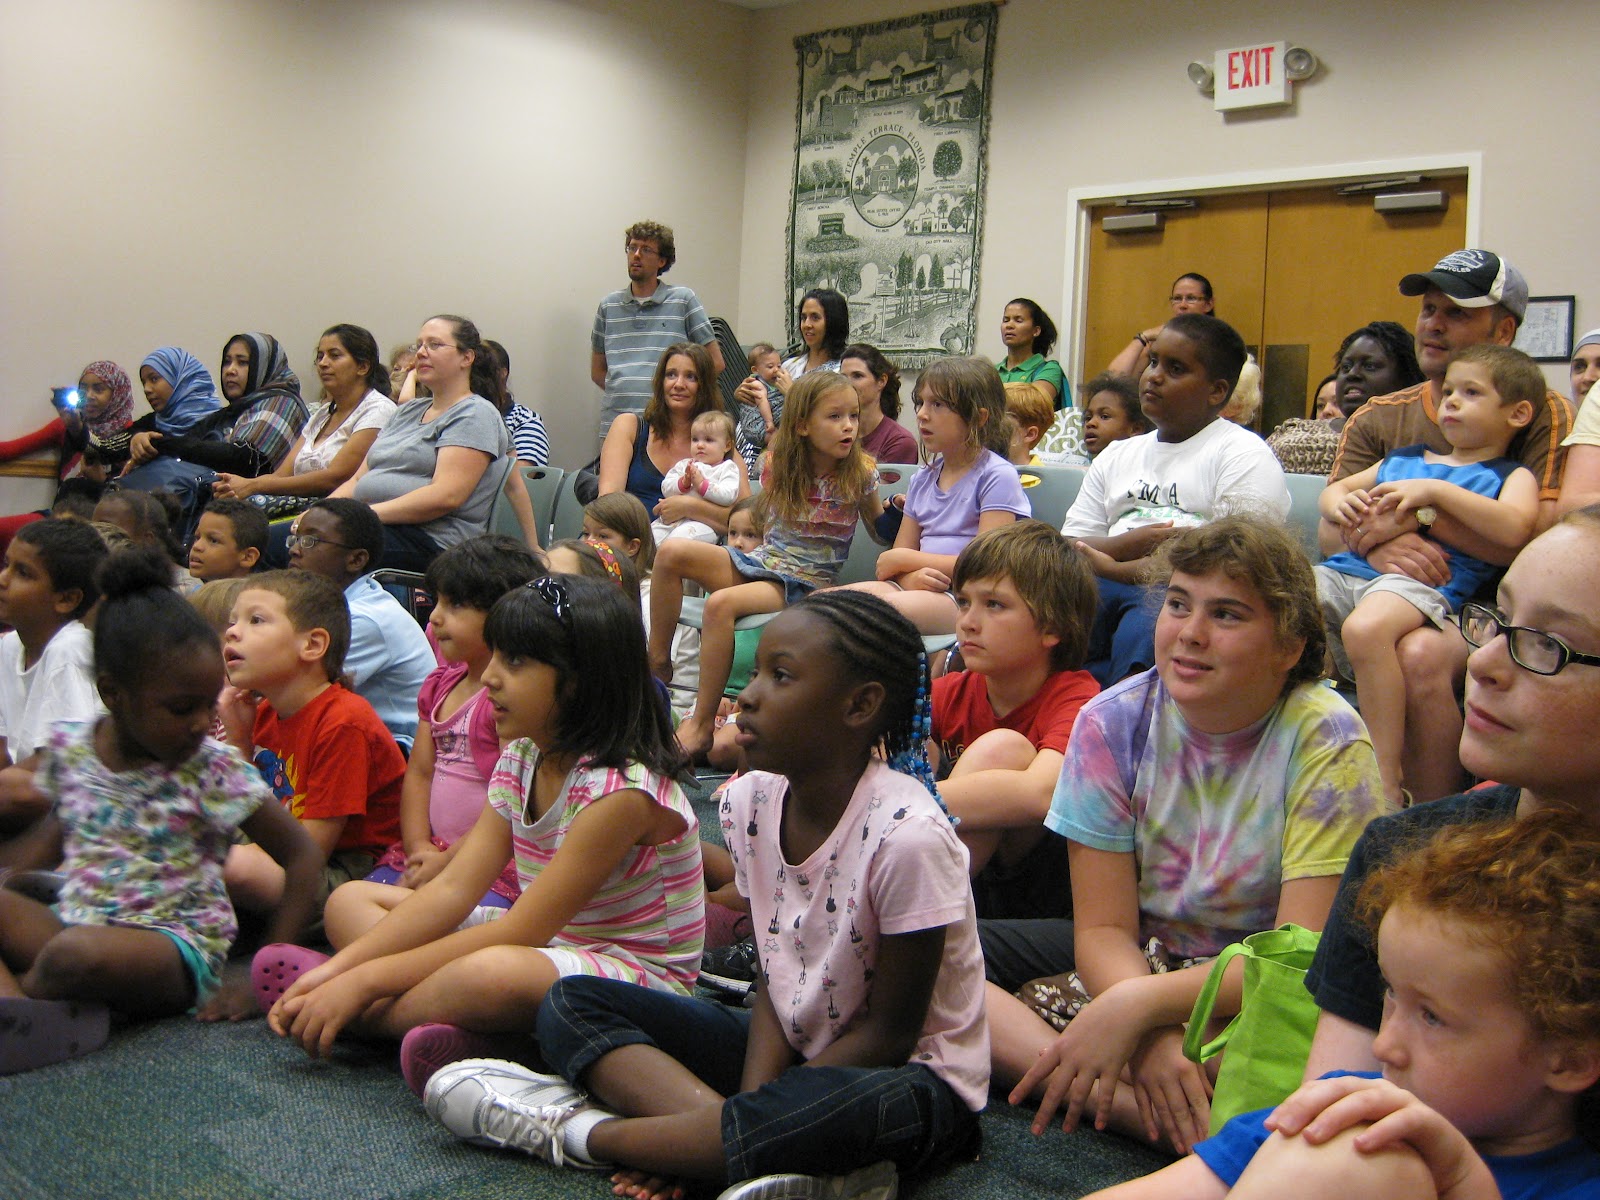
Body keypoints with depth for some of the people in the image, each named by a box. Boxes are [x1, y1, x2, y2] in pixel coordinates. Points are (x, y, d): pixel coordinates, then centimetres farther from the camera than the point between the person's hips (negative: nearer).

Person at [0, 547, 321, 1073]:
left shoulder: (212, 771, -10)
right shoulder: (68, 748, 2)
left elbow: (302, 857, -6)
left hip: (176, 946, -5)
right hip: (74, 924, 5)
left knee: (79, 952, -36)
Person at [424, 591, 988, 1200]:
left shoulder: (904, 835, -25)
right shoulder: (751, 802, -5)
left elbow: (890, 1034, -17)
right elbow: (773, 983, -1)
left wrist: (755, 1111, -18)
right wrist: (745, 1114, -17)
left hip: (915, 1077, -6)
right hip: (795, 1050, 6)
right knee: (570, 1005, -3)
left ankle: (586, 1132, -22)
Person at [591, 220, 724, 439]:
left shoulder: (683, 300, 5)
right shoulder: (608, 306, 14)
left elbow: (715, 363, 7)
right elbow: (597, 371, 20)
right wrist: (624, 394, 7)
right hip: (615, 426, 3)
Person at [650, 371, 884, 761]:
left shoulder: (861, 474, -6)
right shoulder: (778, 466, 2)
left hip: (807, 582, -5)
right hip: (761, 563, 5)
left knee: (721, 603, -33)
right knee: (671, 552, -17)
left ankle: (701, 725, -24)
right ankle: (657, 663, -4)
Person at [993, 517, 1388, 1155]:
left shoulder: (1326, 743, -14)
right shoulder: (1112, 724, -7)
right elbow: (1102, 929, -7)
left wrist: (1138, 1006, -30)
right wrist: (1148, 1040, -29)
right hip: (1136, 961, 5)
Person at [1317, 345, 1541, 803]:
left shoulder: (1512, 476, 13)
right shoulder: (1404, 459, 31)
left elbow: (1515, 527, -9)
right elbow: (1332, 490, 34)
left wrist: (1434, 491, -12)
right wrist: (1342, 503, 8)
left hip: (1426, 580, -6)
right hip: (1349, 569, 7)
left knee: (1365, 628, -39)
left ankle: (1388, 780, -29)